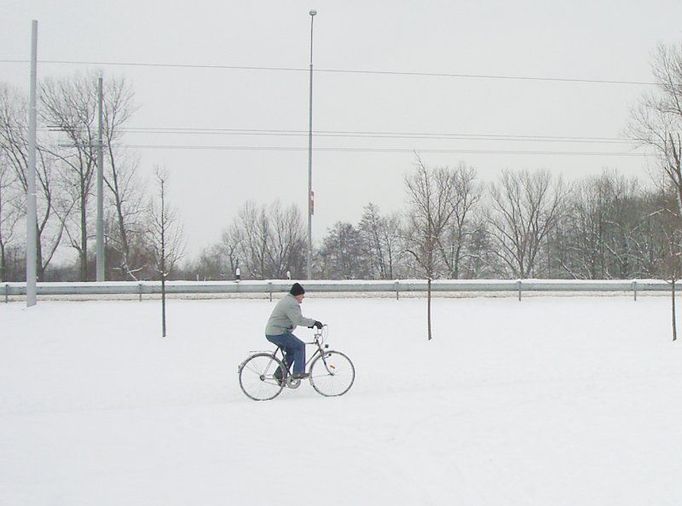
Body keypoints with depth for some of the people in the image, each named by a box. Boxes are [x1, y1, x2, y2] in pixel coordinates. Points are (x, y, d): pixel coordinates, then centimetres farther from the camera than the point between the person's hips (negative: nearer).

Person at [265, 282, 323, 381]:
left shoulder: (287, 300, 20)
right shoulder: (291, 304, -18)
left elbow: (297, 317, 26)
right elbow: (299, 320, -26)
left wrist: (310, 323, 16)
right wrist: (313, 322, -19)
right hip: (277, 333, -11)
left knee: (292, 351, 17)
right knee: (300, 346, -8)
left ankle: (279, 374, 20)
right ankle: (298, 372, -6)